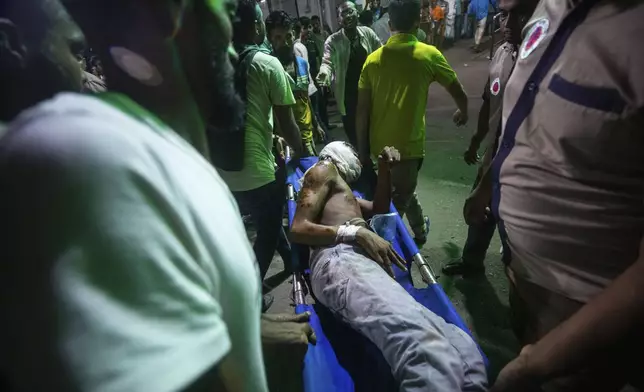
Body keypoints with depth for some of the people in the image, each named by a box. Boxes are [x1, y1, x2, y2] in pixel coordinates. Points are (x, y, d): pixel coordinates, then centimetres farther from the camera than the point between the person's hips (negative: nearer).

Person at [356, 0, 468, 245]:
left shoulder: (373, 58, 1)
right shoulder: (429, 55, -5)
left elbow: (362, 111, -1)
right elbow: (459, 94, 6)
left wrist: (363, 151, 8)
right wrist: (463, 112, 28)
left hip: (379, 145, 5)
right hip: (407, 145, -5)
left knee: (404, 190, 27)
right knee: (399, 201, 9)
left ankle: (419, 231, 47)